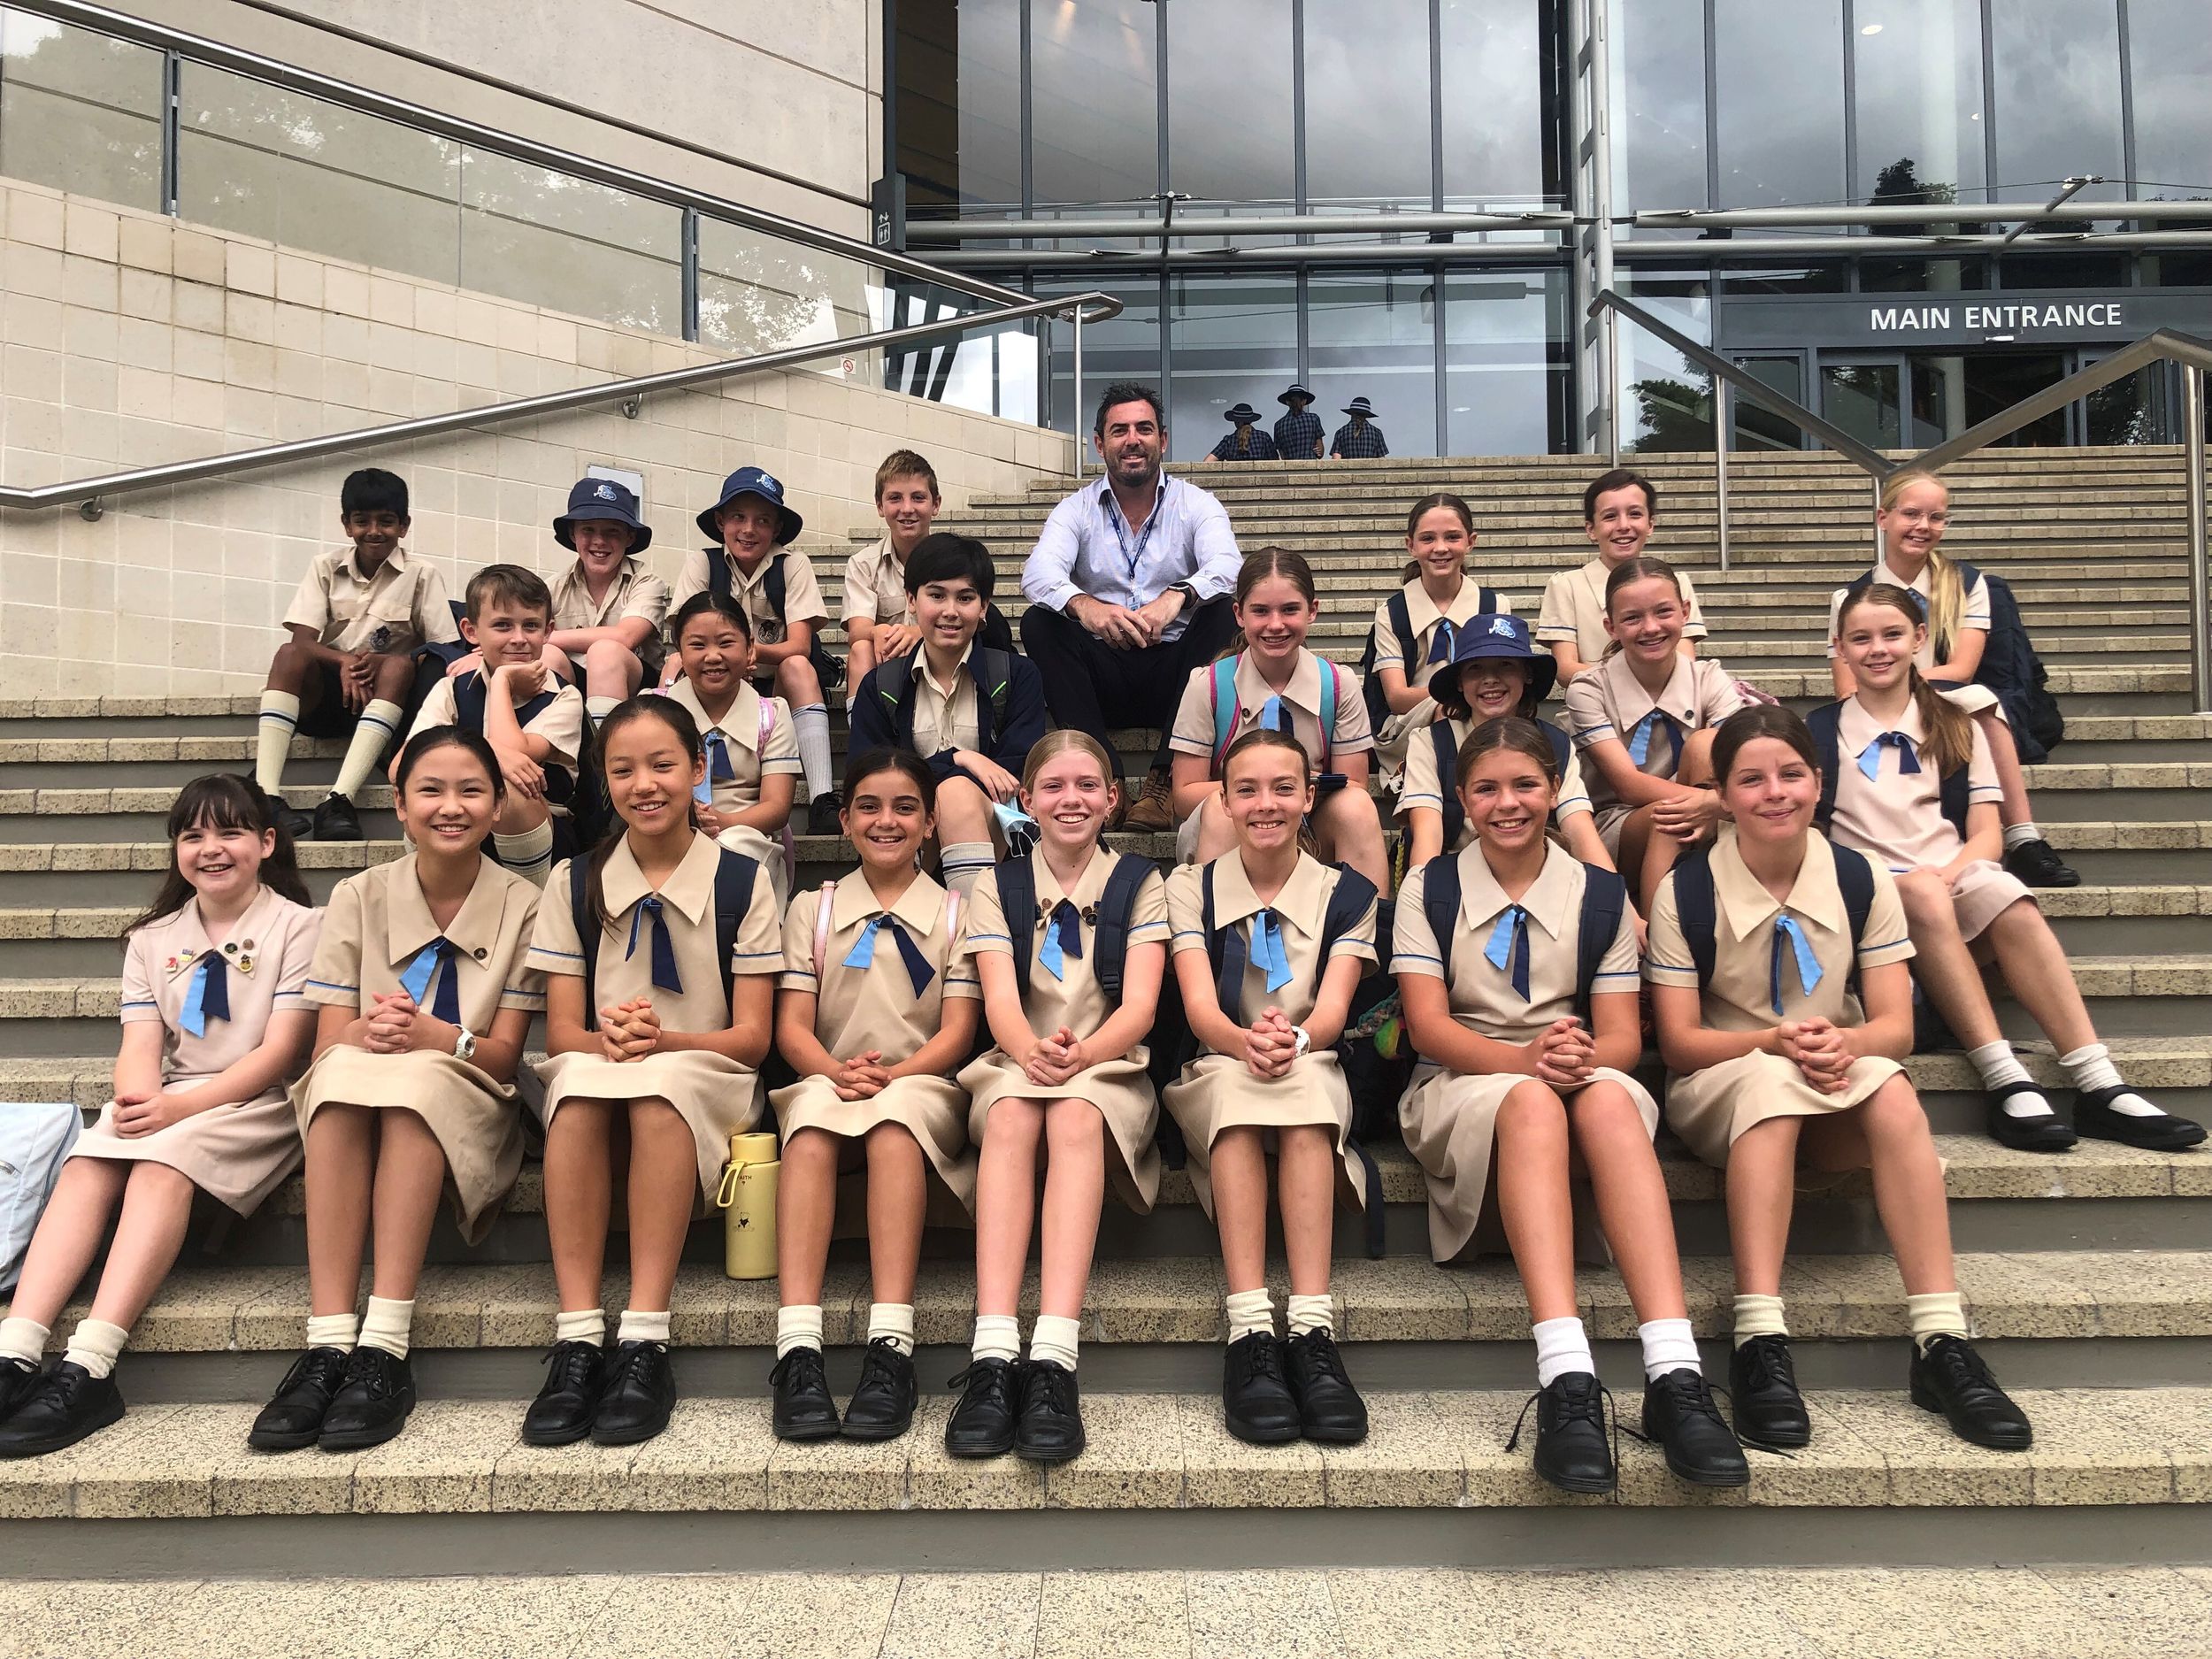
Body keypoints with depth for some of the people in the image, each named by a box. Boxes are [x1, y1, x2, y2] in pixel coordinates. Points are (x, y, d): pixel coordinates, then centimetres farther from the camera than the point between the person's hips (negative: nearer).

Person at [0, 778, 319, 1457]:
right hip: (167, 1107, 5)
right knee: (87, 1165, -24)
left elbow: (281, 1050, -9)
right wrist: (138, 1099, -19)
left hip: (258, 1103, -5)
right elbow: (140, 1046, 5)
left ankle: (90, 1369, -41)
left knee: (163, 1164, -31)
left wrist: (182, 1106, -20)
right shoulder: (153, 940, 17)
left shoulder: (299, 927, 0)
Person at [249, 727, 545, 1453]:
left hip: (465, 1111, -1)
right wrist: (367, 1032, -25)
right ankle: (327, 1345, -39)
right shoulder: (361, 896, 3)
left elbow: (504, 1055, -5)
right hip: (353, 1111, 1)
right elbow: (326, 1044, -1)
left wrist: (431, 1034, -26)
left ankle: (385, 1348, -40)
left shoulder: (521, 905, -2)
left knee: (417, 1082, -35)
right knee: (343, 1072, -33)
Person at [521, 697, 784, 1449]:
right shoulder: (574, 884, 8)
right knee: (579, 1081, -34)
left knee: (660, 1086, -37)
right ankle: (577, 1339, -36)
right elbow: (561, 1031, 3)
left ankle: (644, 1343, -37)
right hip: (595, 1082, 2)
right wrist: (607, 1037, -22)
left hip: (704, 1084, -2)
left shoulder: (741, 881, 2)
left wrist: (661, 1040, -22)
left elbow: (751, 1036, -2)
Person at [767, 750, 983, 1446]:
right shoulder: (812, 910, 17)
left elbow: (957, 1034, 1)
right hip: (827, 1081, 1)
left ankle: (890, 1349, -48)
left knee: (893, 1118, -38)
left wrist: (891, 1072, -19)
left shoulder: (955, 912, 13)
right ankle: (797, 1351, -47)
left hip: (924, 1088, -1)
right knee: (813, 1118, -36)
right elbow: (792, 1027, 5)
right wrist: (838, 1071, -18)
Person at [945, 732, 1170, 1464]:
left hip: (1109, 1070, -1)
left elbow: (1139, 1005, -4)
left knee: (1074, 1118, -36)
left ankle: (1054, 1361, -49)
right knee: (1012, 1116, -35)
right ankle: (992, 1357, -47)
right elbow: (1000, 999, -4)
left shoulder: (1139, 884, 9)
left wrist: (1081, 1053, -27)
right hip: (1014, 1066, 1)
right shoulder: (999, 886, 12)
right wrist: (1033, 1050, -29)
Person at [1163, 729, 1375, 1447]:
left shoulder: (1346, 894, 8)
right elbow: (1198, 1002, -9)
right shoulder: (1191, 887, 7)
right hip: (1211, 1079, 0)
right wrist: (1244, 1041, -33)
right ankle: (1248, 1335, -45)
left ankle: (1313, 1335, -45)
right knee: (1239, 1081, -37)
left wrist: (1296, 1039, -33)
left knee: (1299, 1079, -36)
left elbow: (1333, 1005, -8)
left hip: (1318, 1079, 0)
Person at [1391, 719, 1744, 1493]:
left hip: (1586, 1082, 2)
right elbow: (1428, 1025, -5)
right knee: (1532, 1104, -38)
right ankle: (1566, 1380, -53)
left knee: (1608, 1098, -36)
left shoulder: (1601, 894, 12)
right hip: (1461, 1085, -1)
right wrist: (1525, 1058, -25)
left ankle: (1674, 1377, -48)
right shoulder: (1429, 890, 7)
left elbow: (1623, 1035, 3)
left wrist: (1584, 1056, -23)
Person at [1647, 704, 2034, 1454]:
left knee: (1891, 1087, -33)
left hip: (1838, 1091, 3)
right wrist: (1776, 1042, -25)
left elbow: (1896, 1025, -4)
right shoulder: (1684, 891, -7)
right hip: (1719, 1090, -2)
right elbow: (1679, 1041, -8)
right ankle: (1760, 1342, -45)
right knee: (1770, 1080, -38)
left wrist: (1846, 1042, -27)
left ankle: (1941, 1342, -35)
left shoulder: (1862, 881, 0)